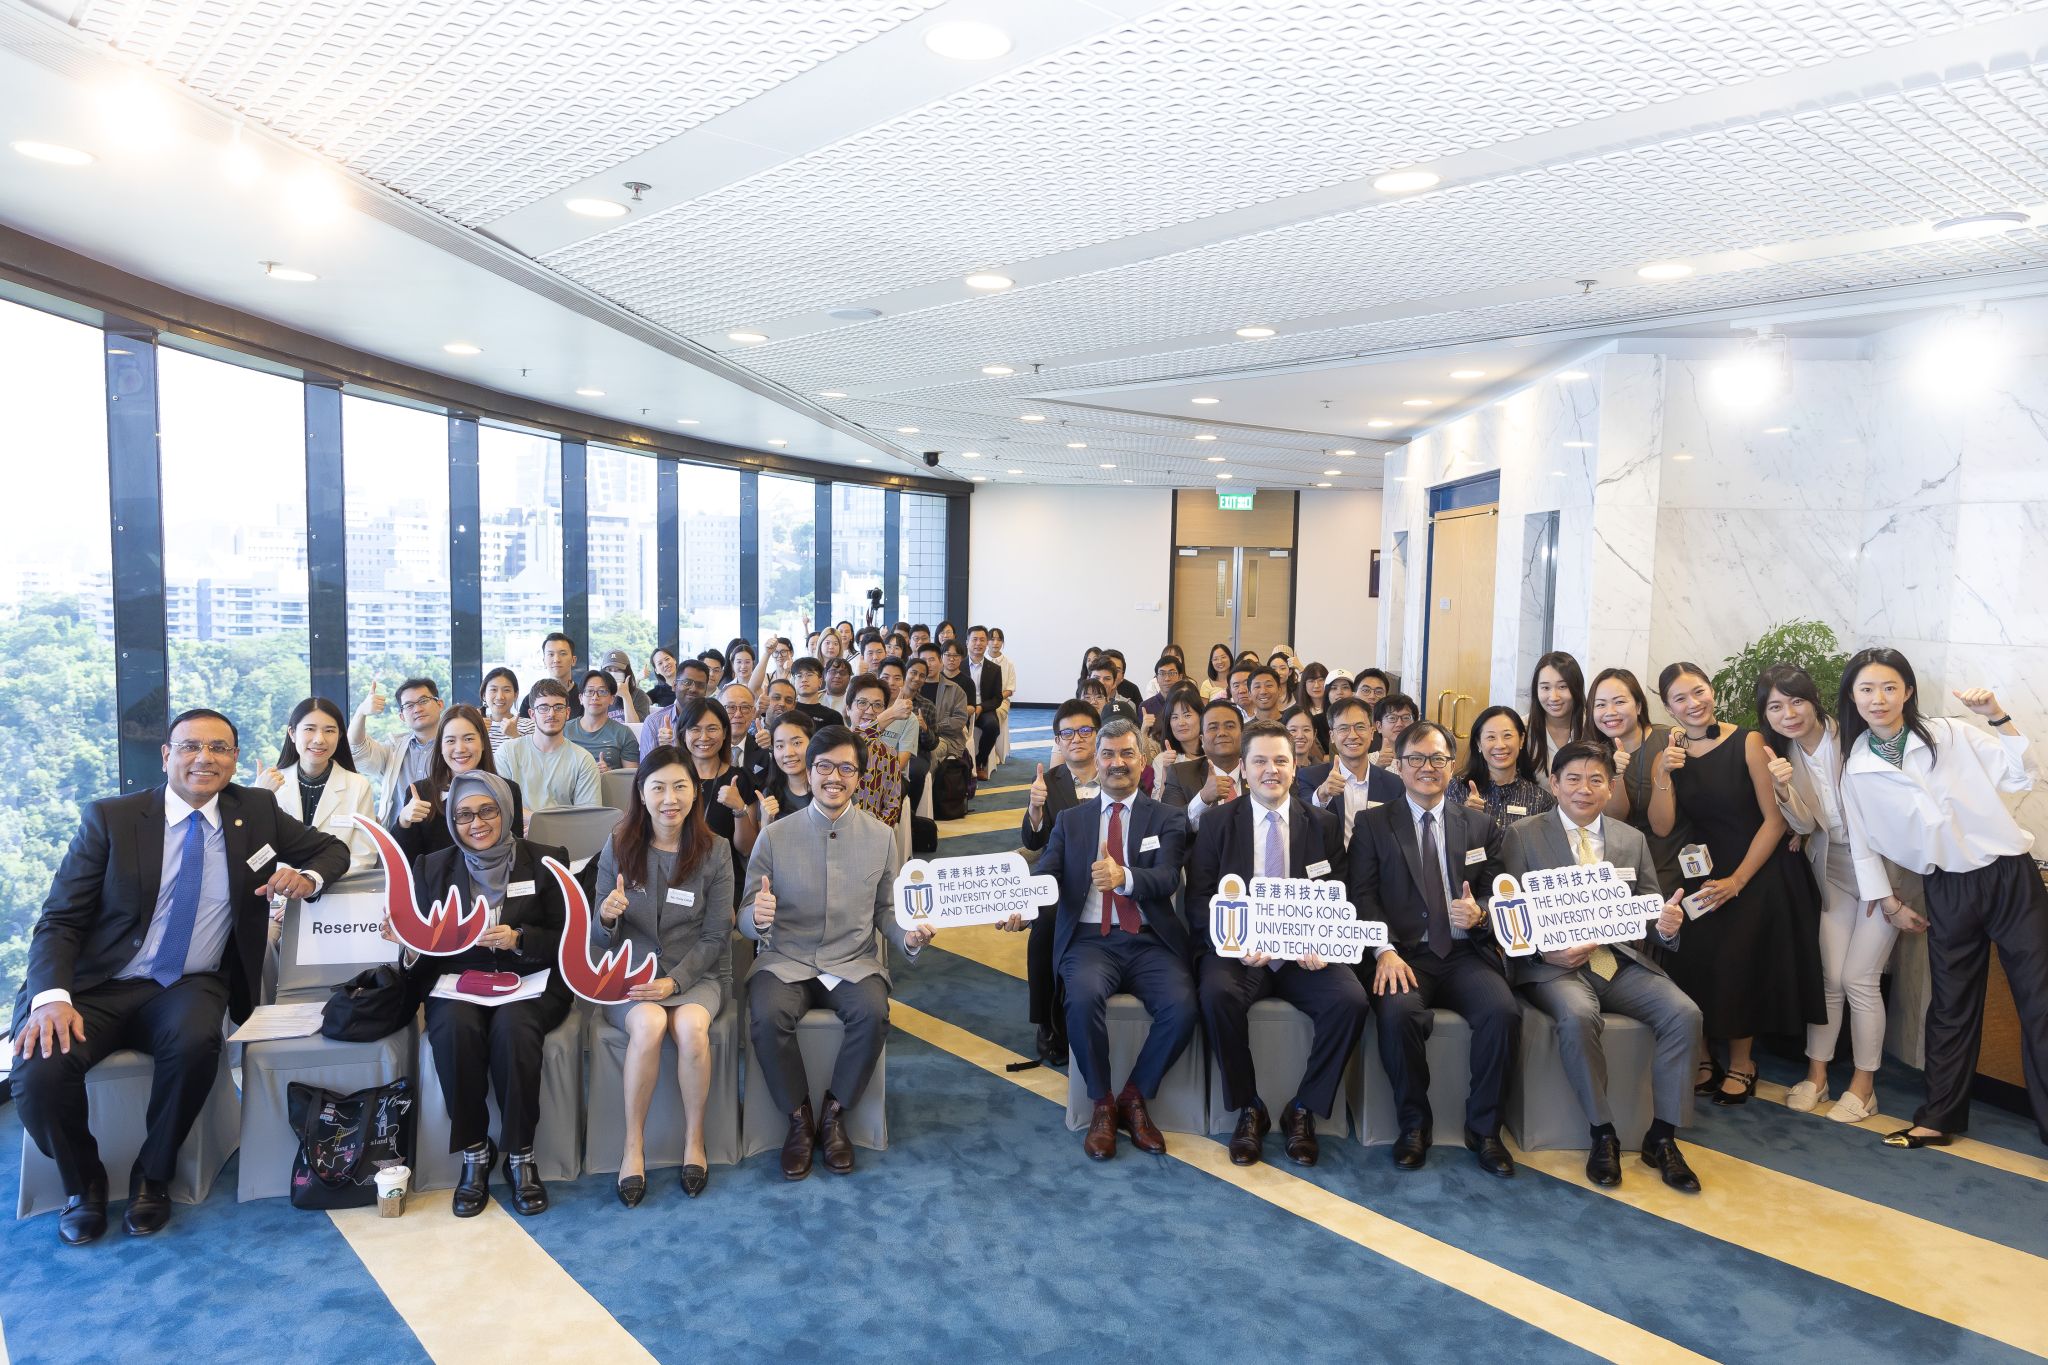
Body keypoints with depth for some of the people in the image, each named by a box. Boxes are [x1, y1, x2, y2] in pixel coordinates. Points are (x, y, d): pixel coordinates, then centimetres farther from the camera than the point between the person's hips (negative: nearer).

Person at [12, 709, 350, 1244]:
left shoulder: (257, 811, 4)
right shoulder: (109, 818, -2)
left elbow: (333, 849, 15)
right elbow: (59, 920, -3)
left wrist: (307, 877, -10)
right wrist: (52, 996, -22)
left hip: (190, 987, 1)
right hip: (98, 985, 0)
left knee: (195, 1042, -33)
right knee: (41, 1069, -28)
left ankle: (153, 1176, -5)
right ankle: (83, 1183, 4)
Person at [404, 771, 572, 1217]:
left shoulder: (545, 861, 5)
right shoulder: (433, 867, 12)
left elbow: (568, 938, 1)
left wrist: (519, 939, -16)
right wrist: (400, 932, -13)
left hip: (530, 980, -2)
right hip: (458, 981, 2)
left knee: (513, 1027, -34)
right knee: (454, 1028, -32)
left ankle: (520, 1156, -18)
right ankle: (474, 1154, -15)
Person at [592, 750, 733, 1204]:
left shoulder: (714, 852, -3)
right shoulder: (618, 847, -1)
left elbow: (715, 936, -2)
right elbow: (602, 940, 1)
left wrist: (674, 981, -16)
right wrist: (606, 918, -23)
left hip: (695, 973, 0)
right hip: (630, 973, 0)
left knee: (691, 1027, -31)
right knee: (649, 1023, -32)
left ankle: (694, 1137, -9)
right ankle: (633, 1143, -14)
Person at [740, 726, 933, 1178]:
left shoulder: (881, 836, 3)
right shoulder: (775, 836, -1)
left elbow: (887, 910, 8)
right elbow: (746, 919, -1)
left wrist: (908, 937, -14)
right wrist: (757, 917, -25)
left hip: (854, 963, 1)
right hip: (786, 961, 0)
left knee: (873, 1013, -30)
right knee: (767, 1017, -31)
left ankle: (834, 1114, -5)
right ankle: (798, 1118, -5)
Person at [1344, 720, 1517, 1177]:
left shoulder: (1480, 827, 16)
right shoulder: (1373, 824, 9)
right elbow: (1362, 894, -1)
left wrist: (1480, 915, -13)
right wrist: (1384, 950, -17)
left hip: (1466, 954, 2)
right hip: (1404, 955, -2)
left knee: (1504, 1012, -27)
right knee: (1398, 1012, -32)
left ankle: (1483, 1127, -6)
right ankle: (1414, 1122, -9)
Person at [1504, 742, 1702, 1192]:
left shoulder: (1632, 840, 16)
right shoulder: (1523, 834, 4)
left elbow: (1650, 908, 14)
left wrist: (1667, 924, -11)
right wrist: (1545, 950, -19)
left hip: (1623, 961, 4)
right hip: (1554, 965, -4)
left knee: (1685, 1014, -22)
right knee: (1578, 1016, -34)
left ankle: (1661, 1138, -8)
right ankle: (1602, 1134, -15)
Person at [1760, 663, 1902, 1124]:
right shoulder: (1784, 752, -2)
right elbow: (1805, 823, -5)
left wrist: (1880, 883, -13)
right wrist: (1782, 789, -26)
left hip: (1884, 864, -5)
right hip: (1833, 869, 5)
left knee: (1859, 978, -3)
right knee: (1829, 976, 7)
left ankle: (1864, 1085, 13)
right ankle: (1816, 1076, 19)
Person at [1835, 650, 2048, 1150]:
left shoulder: (1949, 735, -5)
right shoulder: (1855, 768, 0)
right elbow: (1863, 843, 8)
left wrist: (1997, 716, -17)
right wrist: (1891, 904, 8)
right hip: (1948, 892, 2)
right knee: (1950, 1007, 10)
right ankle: (1940, 1118, 20)